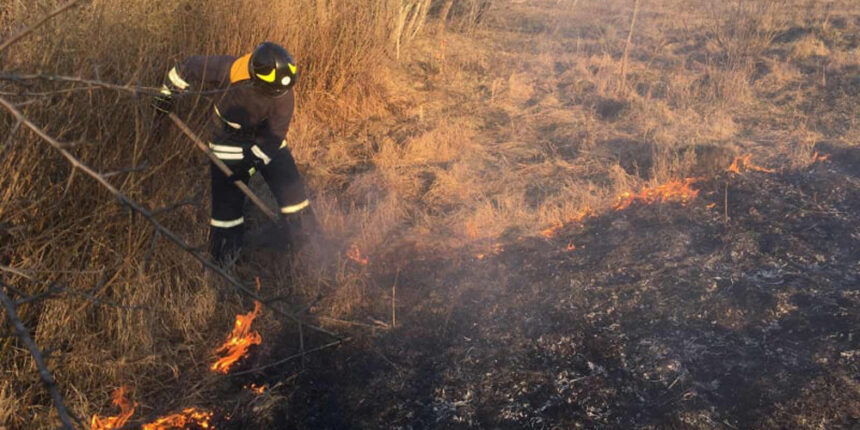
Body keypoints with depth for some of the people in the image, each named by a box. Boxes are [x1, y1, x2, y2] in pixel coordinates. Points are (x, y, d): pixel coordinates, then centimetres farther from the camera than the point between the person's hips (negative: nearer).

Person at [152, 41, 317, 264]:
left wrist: (251, 163, -24)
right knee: (227, 199, -4)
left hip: (266, 139, 2)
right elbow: (190, 68, -14)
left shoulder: (284, 95, -28)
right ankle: (224, 261, 18)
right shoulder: (229, 71, -33)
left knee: (291, 188, -1)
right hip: (229, 139, -2)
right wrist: (167, 94, -1)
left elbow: (274, 137, -19)